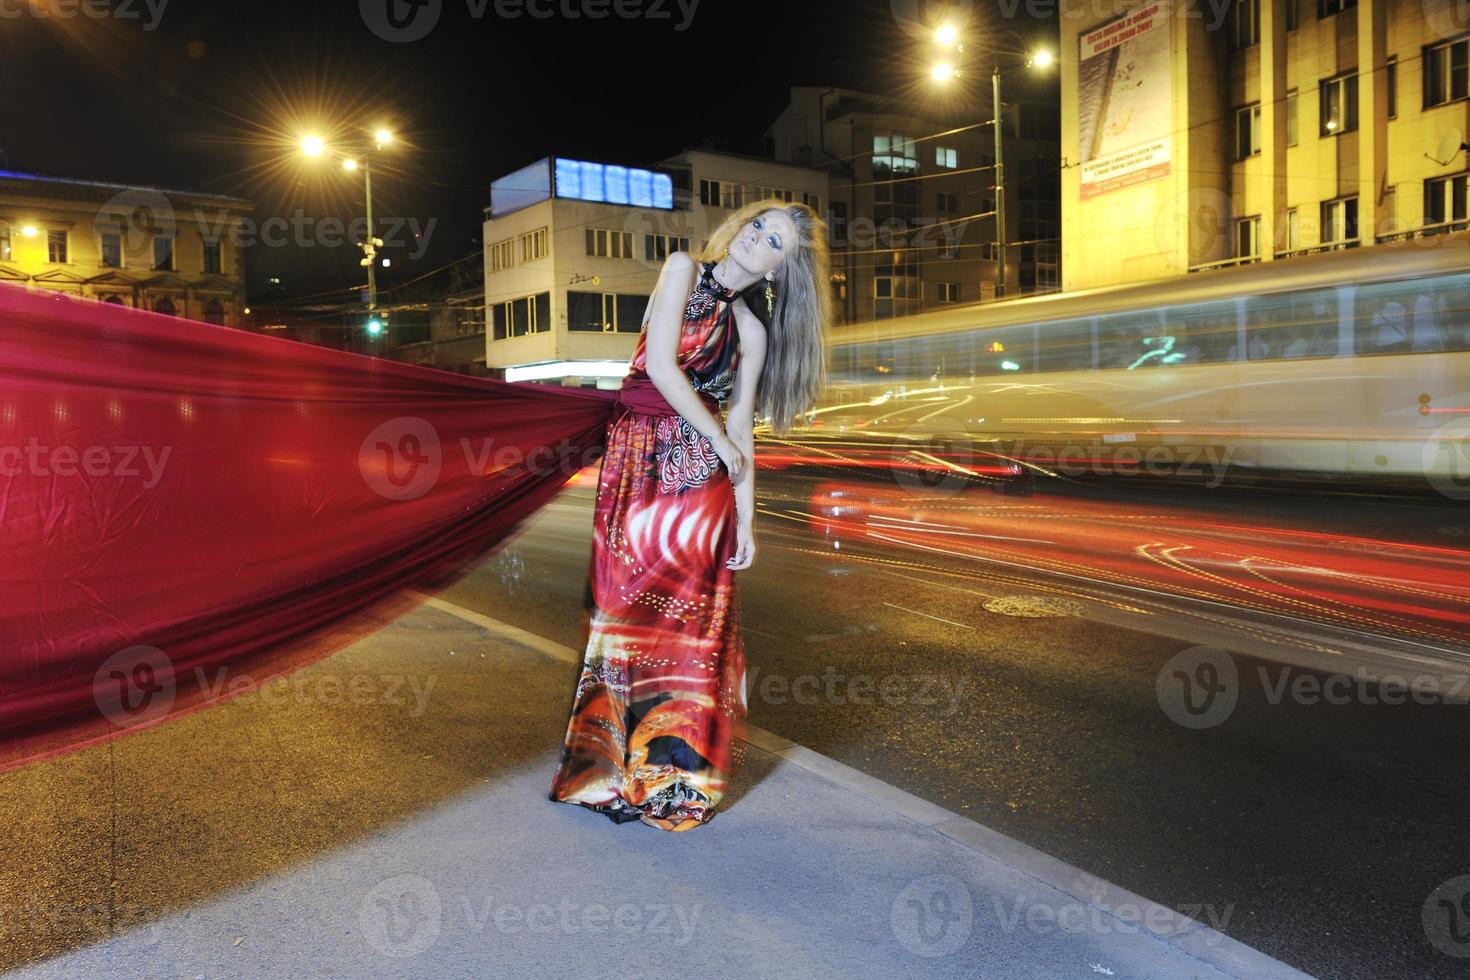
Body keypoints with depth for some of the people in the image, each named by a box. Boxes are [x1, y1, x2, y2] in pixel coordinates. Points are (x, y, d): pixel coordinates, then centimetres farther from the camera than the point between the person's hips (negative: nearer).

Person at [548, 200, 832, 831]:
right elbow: (659, 365, -9)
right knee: (623, 607, 5)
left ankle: (674, 773, 17)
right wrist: (722, 446, -6)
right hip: (633, 454, 0)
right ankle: (615, 760, 20)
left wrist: (746, 521, 2)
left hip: (697, 472, 1)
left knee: (685, 615, 2)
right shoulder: (684, 269, 2)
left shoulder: (753, 329, 6)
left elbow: (742, 430, 6)